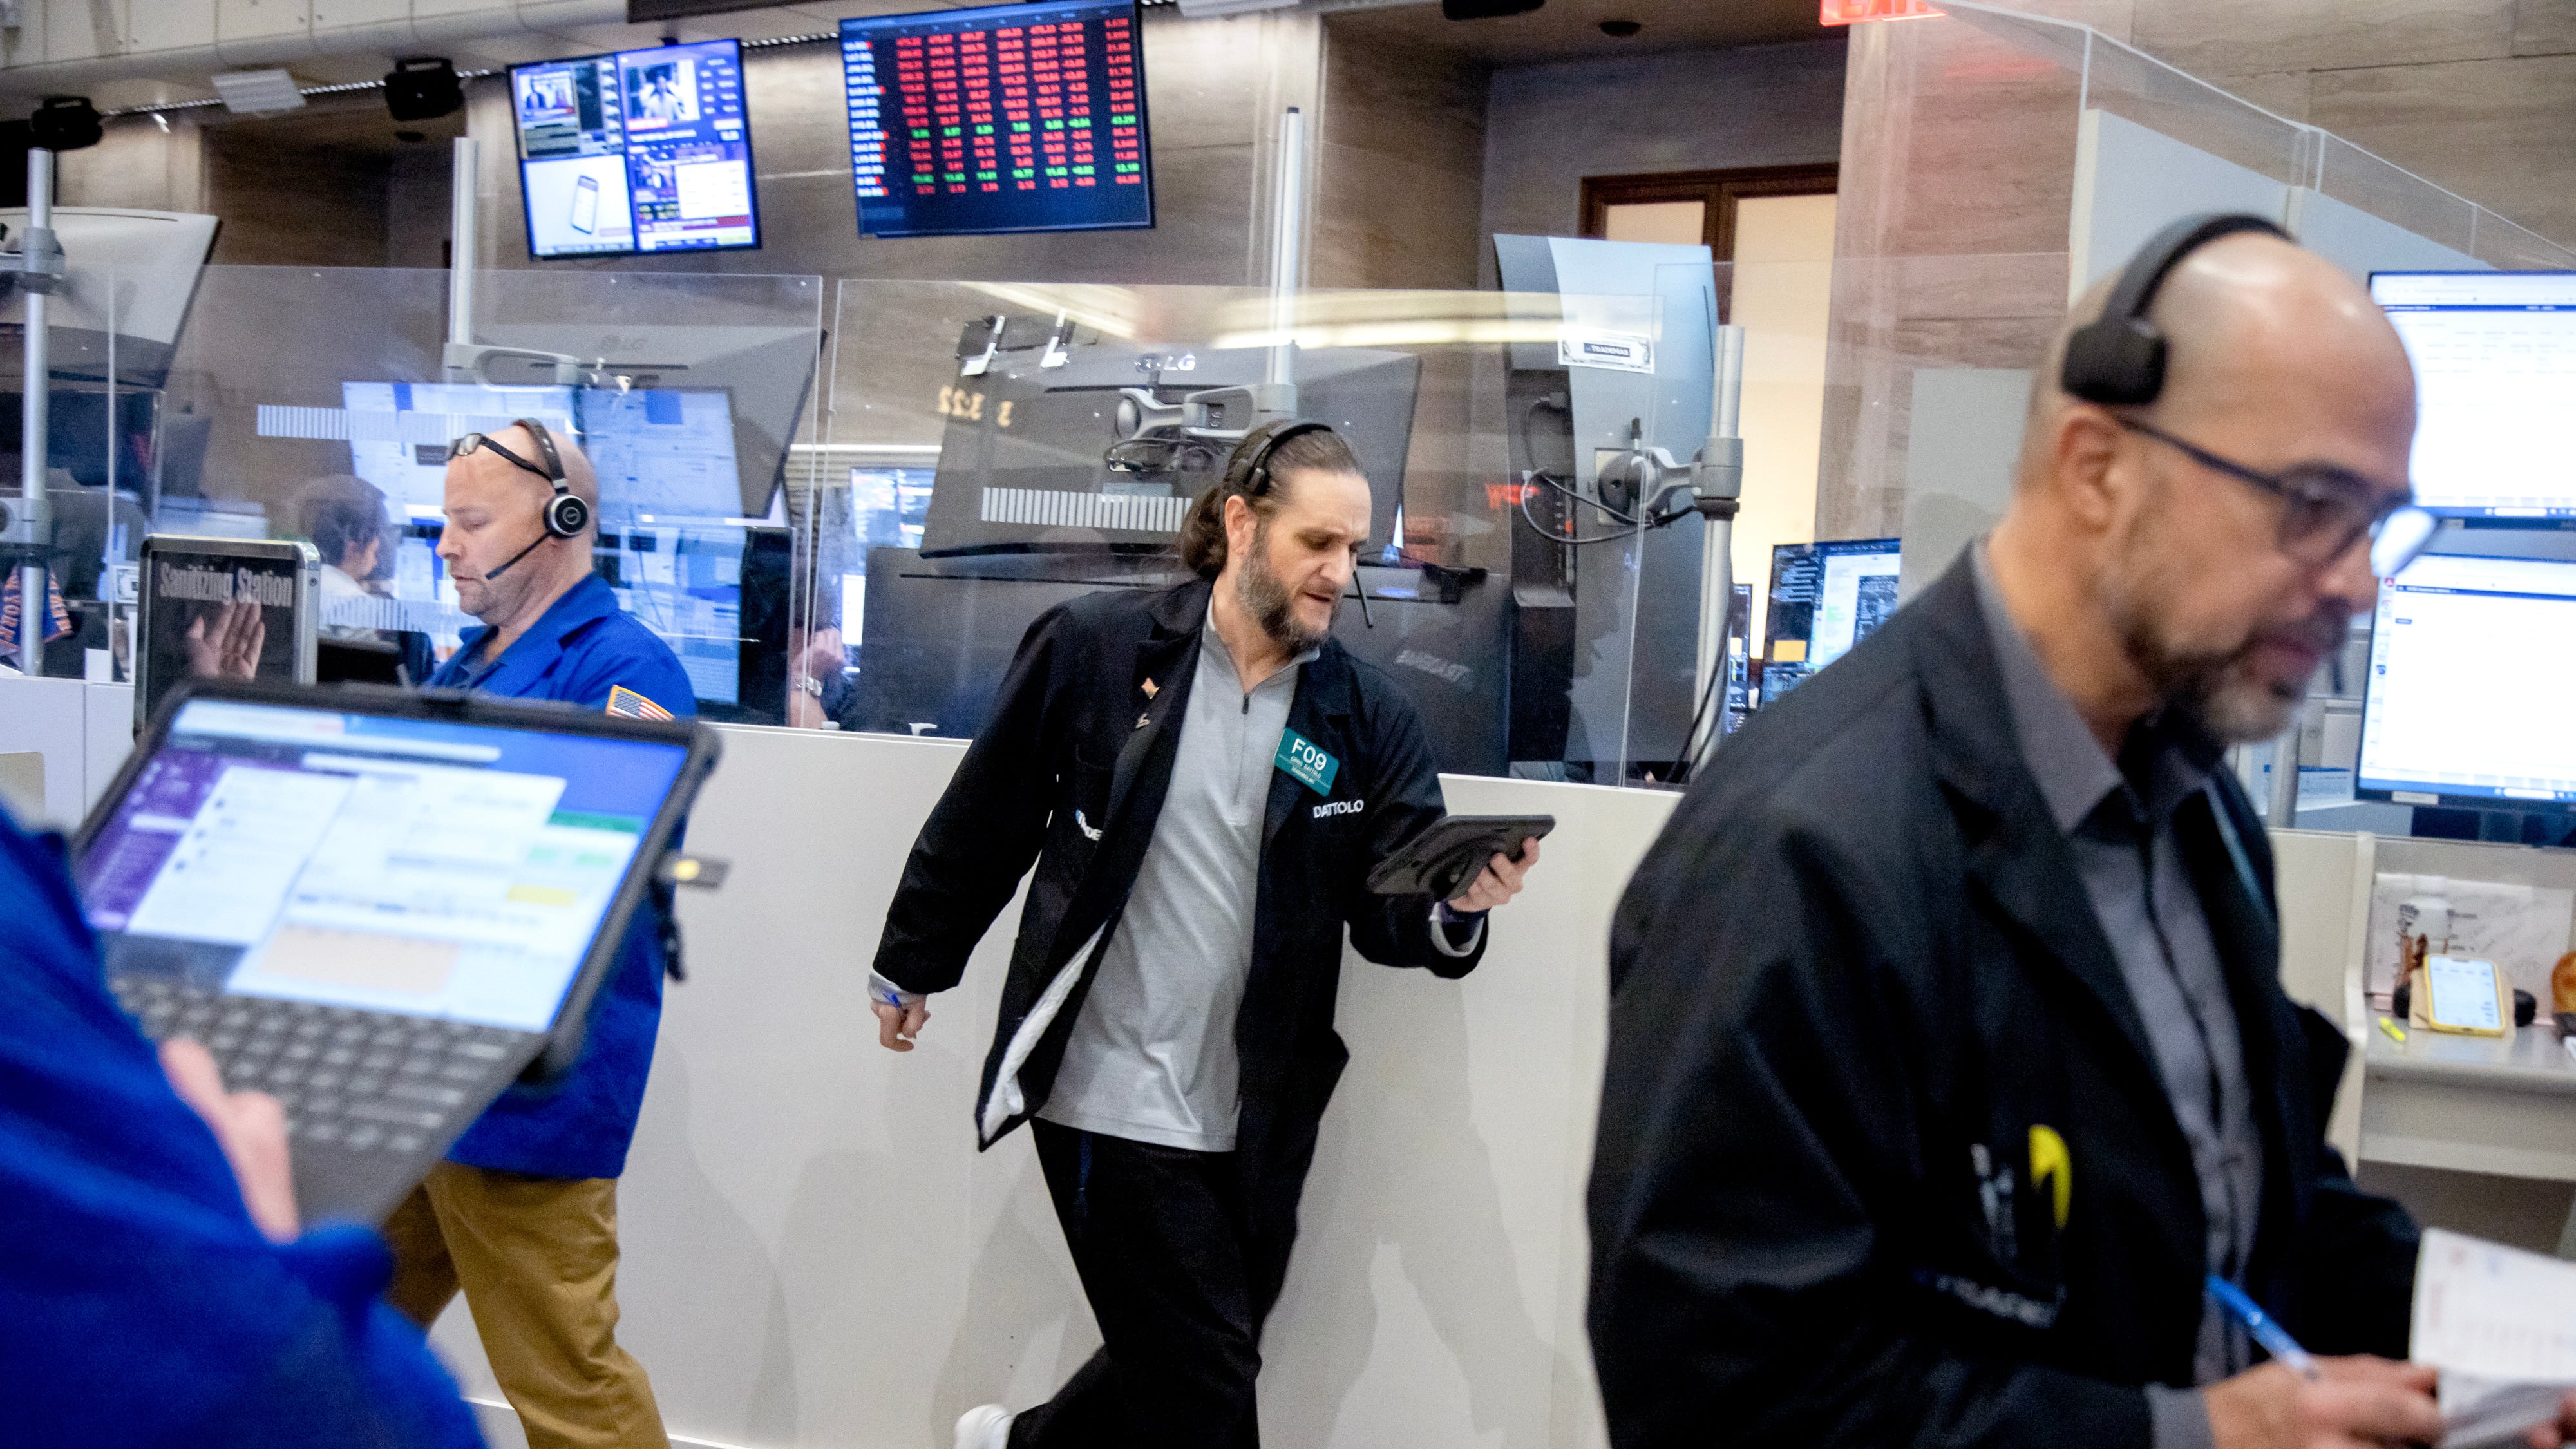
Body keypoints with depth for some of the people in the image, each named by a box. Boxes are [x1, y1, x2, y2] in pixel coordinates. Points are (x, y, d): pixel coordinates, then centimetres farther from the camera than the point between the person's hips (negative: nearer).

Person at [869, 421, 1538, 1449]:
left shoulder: (1366, 718, 2)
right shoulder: (1096, 648, -6)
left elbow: (1388, 908, -2)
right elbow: (984, 821, 3)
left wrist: (1457, 906, -23)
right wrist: (912, 965, 10)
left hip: (1256, 1115, 4)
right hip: (1114, 1093, -4)